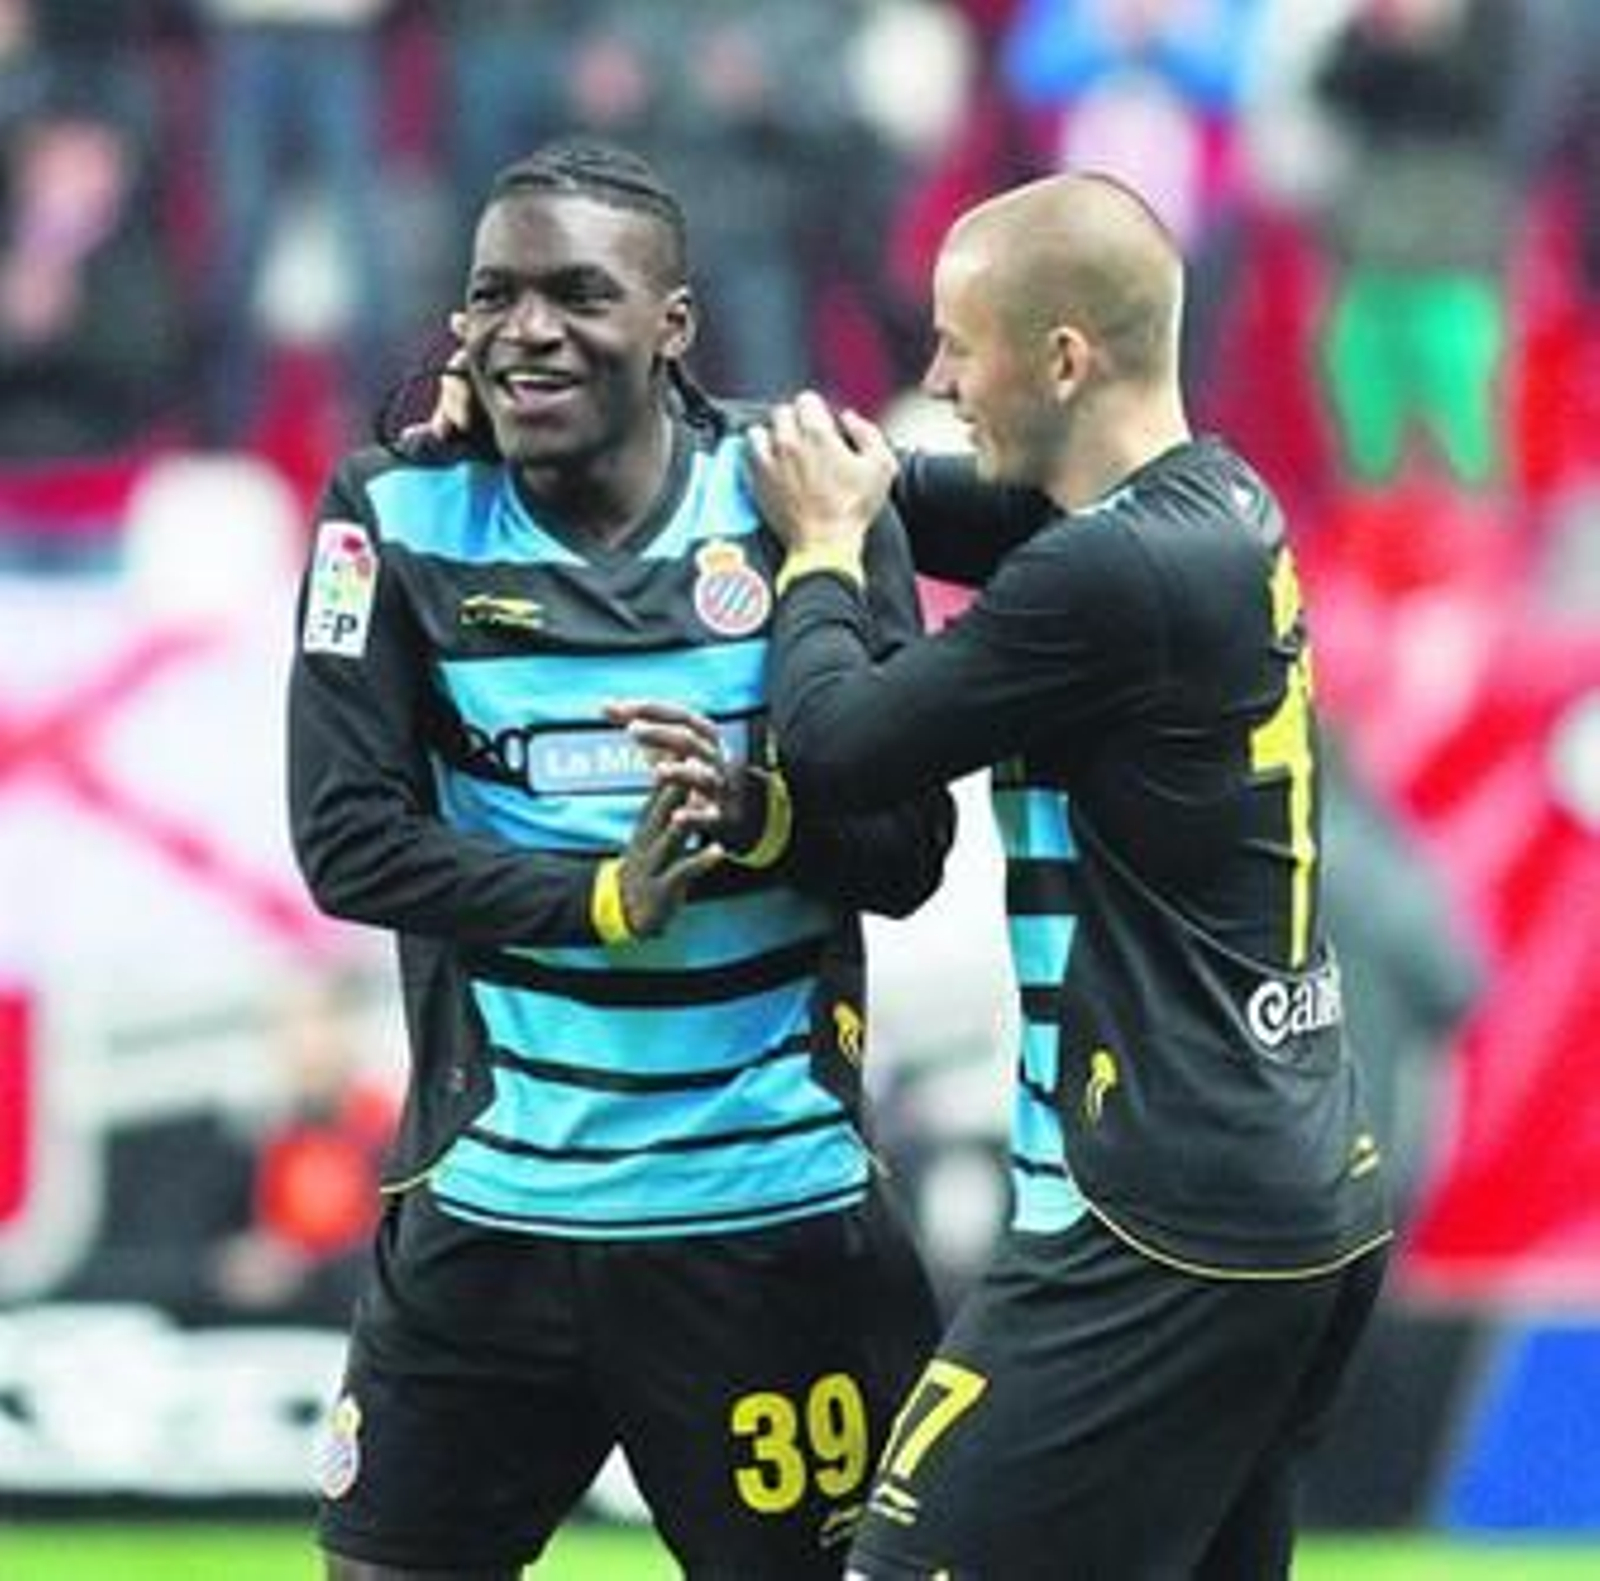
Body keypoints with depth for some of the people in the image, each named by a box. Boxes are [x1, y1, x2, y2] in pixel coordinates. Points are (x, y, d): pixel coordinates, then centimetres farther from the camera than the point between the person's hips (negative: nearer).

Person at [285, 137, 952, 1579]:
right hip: (491, 1205, 1)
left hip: (772, 1212, -1)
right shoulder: (399, 517, -3)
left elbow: (906, 854, -4)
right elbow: (346, 838, -9)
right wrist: (605, 899, -21)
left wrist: (762, 813, -25)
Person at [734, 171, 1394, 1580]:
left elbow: (837, 746, -11)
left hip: (1166, 1237, -10)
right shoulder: (1220, 508, 9)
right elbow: (941, 502, 23)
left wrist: (823, 546, 7)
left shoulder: (1114, 576, -19)